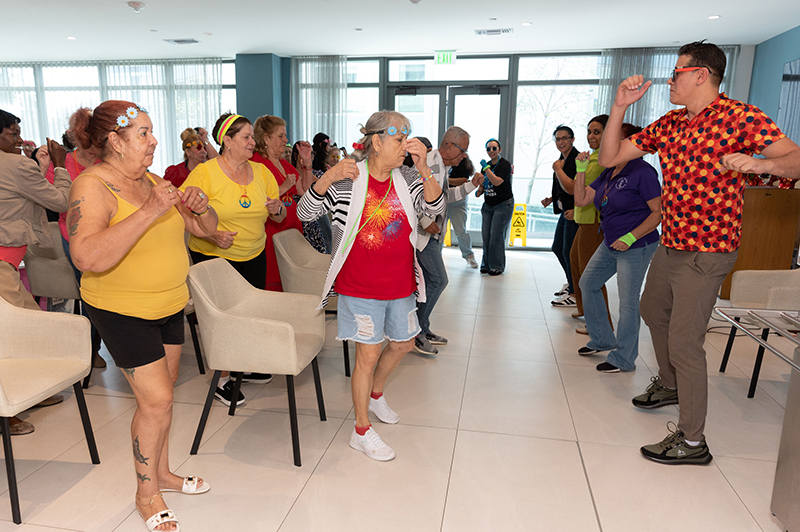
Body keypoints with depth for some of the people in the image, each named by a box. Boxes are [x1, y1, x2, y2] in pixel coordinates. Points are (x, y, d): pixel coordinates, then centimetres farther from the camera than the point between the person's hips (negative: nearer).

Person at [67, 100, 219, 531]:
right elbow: (87, 257, -34)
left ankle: (161, 472, 34)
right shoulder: (92, 188, -17)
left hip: (169, 303, 7)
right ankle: (146, 493, 17)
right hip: (123, 311, -7)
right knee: (155, 399, -6)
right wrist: (149, 212, -37)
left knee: (162, 393, 15)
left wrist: (198, 206, -14)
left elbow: (206, 228, 9)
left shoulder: (151, 181, 5)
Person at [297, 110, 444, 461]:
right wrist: (328, 178, -28)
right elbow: (305, 213, -12)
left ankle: (375, 394, 49)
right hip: (360, 286, -5)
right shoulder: (347, 179, -10)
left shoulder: (408, 178, 2)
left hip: (400, 284, 6)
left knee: (403, 343, 21)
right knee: (368, 353, 0)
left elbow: (435, 208, -10)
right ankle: (361, 432, 18)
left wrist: (424, 168, -23)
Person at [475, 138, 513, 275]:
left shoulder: (505, 165, -10)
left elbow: (497, 182, -23)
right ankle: (486, 264, 11)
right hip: (488, 205, 6)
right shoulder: (486, 165, 11)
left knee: (497, 234, -10)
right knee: (485, 234, 1)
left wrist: (486, 168, -21)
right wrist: (479, 191, 0)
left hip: (503, 204, -6)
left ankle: (497, 266, 0)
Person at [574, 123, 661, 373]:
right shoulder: (608, 174, 9)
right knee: (588, 283, 16)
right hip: (611, 244, 9)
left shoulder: (642, 172, -15)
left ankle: (623, 359, 11)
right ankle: (602, 340, 31)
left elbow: (658, 213, -16)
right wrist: (581, 170, 1)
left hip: (636, 247, -9)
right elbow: (581, 200, 9)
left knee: (628, 302, -4)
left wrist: (630, 238, -24)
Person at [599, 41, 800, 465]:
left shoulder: (739, 116, -11)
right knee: (653, 312, 25)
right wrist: (620, 106, -3)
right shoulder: (668, 124, 9)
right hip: (670, 246, 9)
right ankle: (669, 385, 50)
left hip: (705, 253, -8)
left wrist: (760, 163, -39)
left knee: (684, 343, -7)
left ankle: (692, 441, 8)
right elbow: (609, 157, 6)